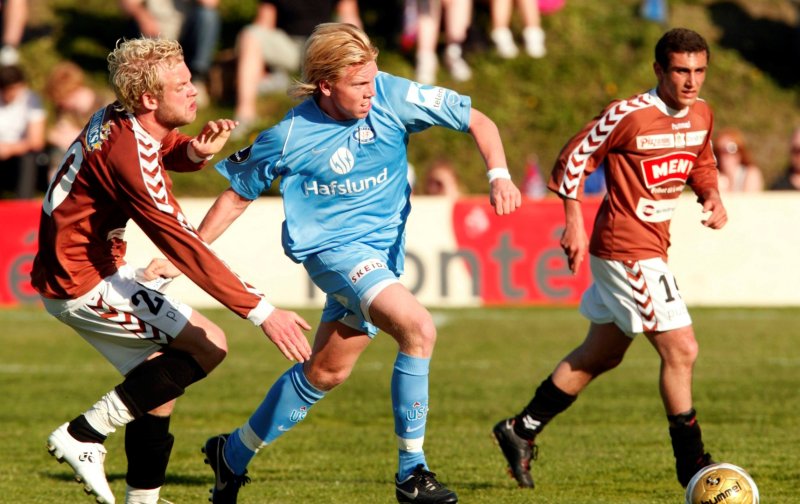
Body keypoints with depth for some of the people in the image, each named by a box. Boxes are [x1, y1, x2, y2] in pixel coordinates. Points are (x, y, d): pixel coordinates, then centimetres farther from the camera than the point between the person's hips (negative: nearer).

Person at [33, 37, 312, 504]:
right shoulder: (130, 155, -26)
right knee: (208, 345, -11)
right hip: (82, 285, -10)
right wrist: (262, 311, -28)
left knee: (163, 376, 15)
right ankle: (84, 435, -9)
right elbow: (186, 249, -28)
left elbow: (171, 154, 21)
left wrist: (198, 150, -6)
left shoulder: (118, 118, 0)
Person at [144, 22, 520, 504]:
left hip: (383, 249, 5)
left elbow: (476, 120, -4)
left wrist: (499, 174, -20)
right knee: (419, 328, -27)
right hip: (333, 246, -5)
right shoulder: (290, 137, -15)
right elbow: (238, 194, 1)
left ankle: (234, 454, 36)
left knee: (326, 371, 15)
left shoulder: (393, 97, -12)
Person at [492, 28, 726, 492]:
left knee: (601, 355, 18)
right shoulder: (628, 115, -18)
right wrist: (574, 223, -12)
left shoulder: (701, 115, 4)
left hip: (652, 246, 9)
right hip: (626, 248, -9)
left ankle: (521, 431, 30)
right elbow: (574, 158, -10)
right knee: (681, 348, -11)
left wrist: (712, 196, 1)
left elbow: (702, 162, 21)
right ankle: (691, 462, -2)